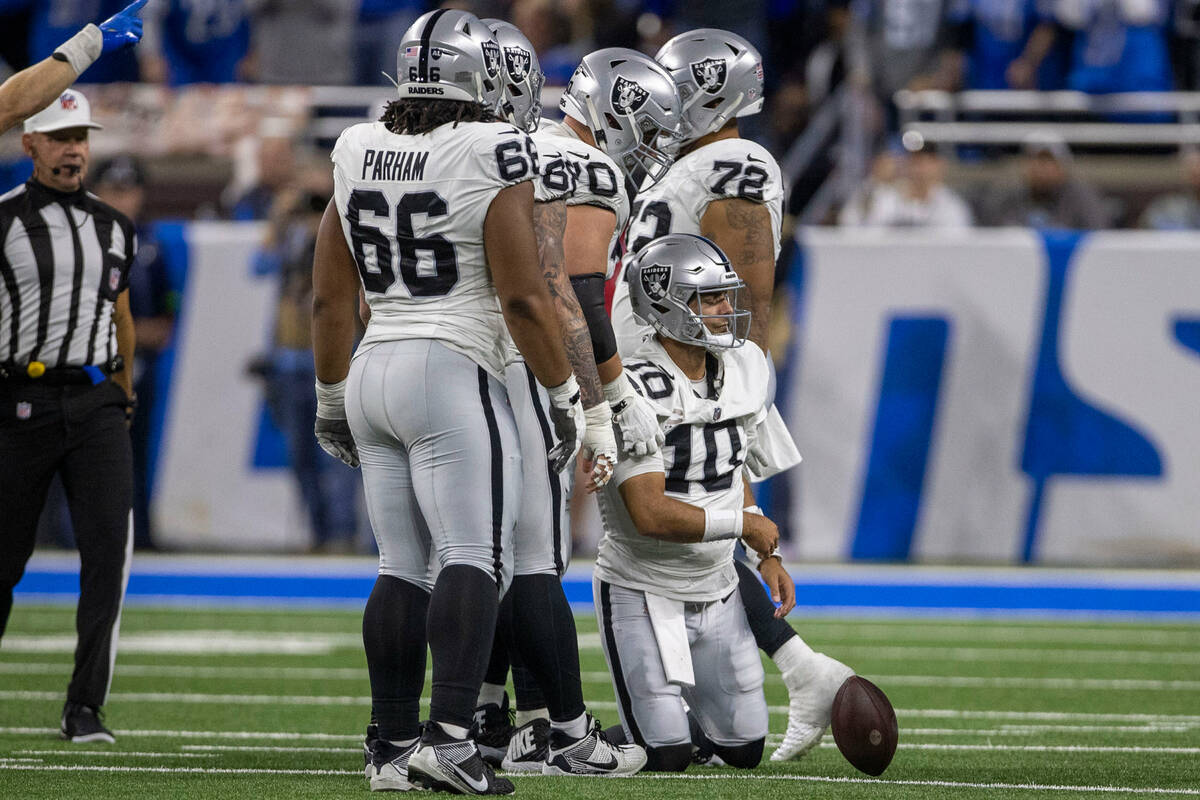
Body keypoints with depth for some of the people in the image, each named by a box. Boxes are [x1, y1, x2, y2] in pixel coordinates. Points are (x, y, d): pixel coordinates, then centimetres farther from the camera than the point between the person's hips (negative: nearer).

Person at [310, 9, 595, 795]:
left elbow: (330, 298, 14)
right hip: (454, 375, -6)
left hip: (374, 372, 6)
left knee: (404, 567, 10)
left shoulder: (359, 156, 8)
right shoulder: (491, 160, -10)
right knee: (473, 559, -8)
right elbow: (523, 298, -11)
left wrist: (333, 398, 25)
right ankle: (449, 737, -22)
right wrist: (567, 396, -1)